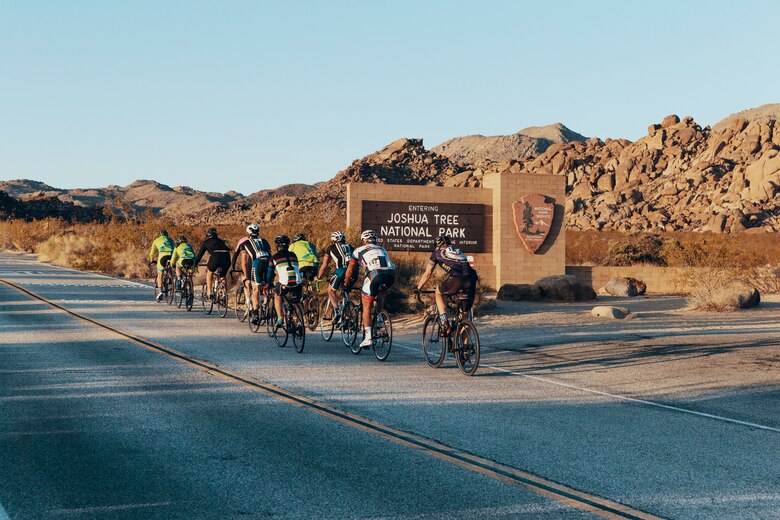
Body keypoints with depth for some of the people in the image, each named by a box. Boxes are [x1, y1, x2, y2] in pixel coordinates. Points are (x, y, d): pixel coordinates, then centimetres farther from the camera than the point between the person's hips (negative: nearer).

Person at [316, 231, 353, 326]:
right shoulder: (349, 247, 29)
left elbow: (324, 265, 24)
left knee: (331, 290, 16)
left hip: (341, 270, -4)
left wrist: (318, 277, 37)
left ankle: (337, 311, -5)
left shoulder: (331, 248, 20)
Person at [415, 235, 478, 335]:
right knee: (465, 310, 21)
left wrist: (418, 288, 44)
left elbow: (427, 274, 31)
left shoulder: (437, 252, 25)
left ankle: (445, 324, 10)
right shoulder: (459, 252, 37)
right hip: (471, 279, 4)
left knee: (439, 292, 25)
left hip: (455, 279, -4)